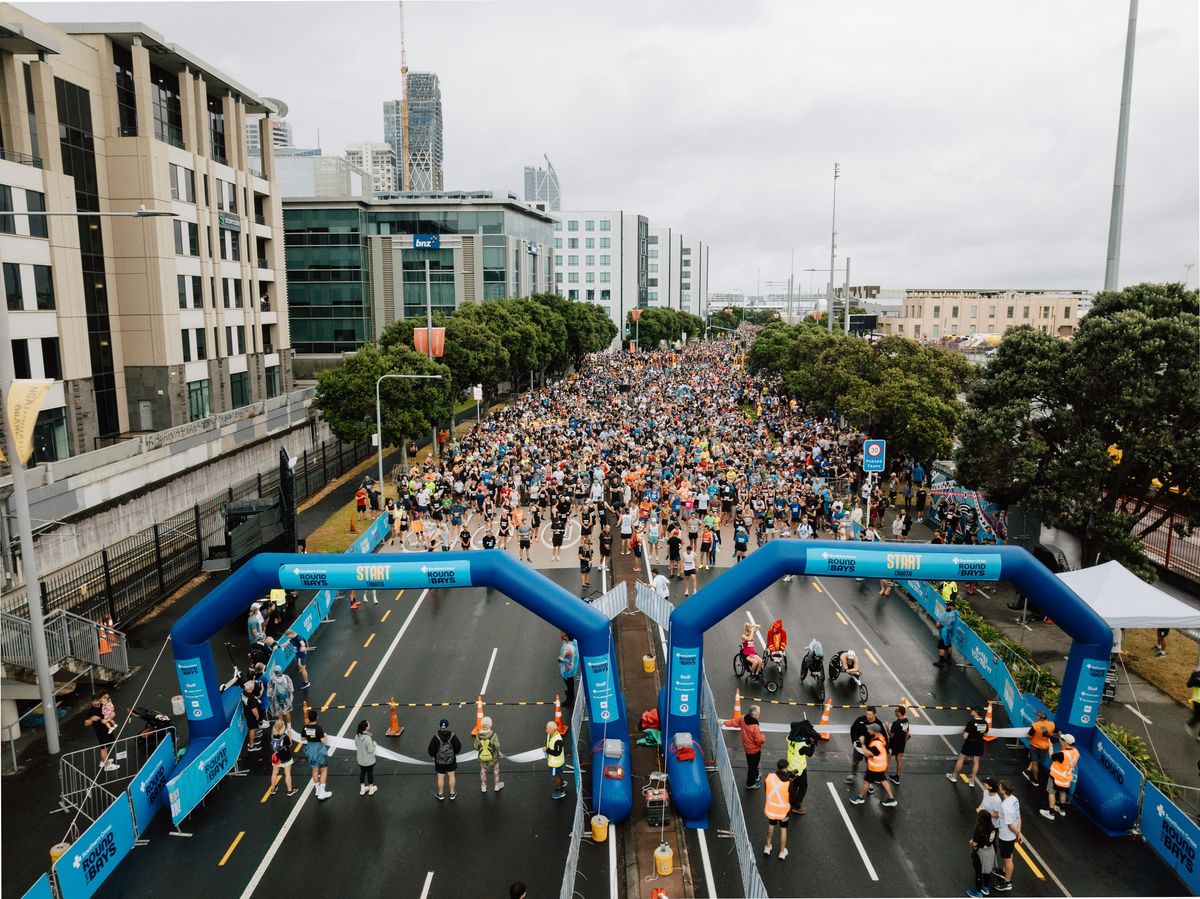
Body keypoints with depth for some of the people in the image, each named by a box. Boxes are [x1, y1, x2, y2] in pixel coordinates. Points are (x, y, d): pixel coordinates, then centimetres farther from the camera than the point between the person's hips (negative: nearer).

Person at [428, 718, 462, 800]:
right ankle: (452, 793, 25)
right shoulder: (453, 736, -16)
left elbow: (431, 749, -14)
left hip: (440, 760, -1)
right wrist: (454, 753, 13)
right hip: (451, 760, 2)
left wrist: (433, 756, 7)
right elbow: (458, 746, -7)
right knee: (451, 775, 15)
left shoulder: (436, 737, -21)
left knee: (441, 777, 12)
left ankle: (441, 794, 28)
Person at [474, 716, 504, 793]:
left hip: (482, 757, 2)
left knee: (483, 772, 22)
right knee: (496, 771, 22)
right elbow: (497, 746, -21)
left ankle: (483, 787, 34)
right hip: (493, 757, -2)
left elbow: (476, 748, -10)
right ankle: (497, 785, 36)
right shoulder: (493, 735, -25)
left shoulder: (478, 735, -17)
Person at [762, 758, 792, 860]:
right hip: (783, 810, -2)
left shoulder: (769, 776, -17)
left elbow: (766, 791, -2)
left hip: (770, 808, 2)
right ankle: (782, 852, 36)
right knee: (783, 829, 21)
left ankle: (768, 846, 41)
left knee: (771, 825, 28)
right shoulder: (789, 783, -26)